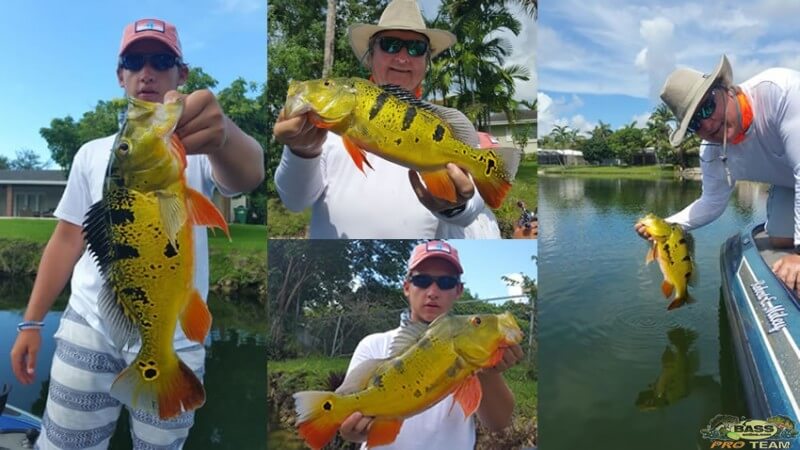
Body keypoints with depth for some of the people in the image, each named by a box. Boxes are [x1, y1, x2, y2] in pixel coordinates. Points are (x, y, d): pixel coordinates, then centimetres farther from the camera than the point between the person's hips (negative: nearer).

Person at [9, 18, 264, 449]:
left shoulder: (198, 145, -3)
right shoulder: (92, 153, 10)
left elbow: (247, 174, -27)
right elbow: (67, 239, 13)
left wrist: (222, 135, -50)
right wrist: (31, 321, 5)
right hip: (88, 328, 3)